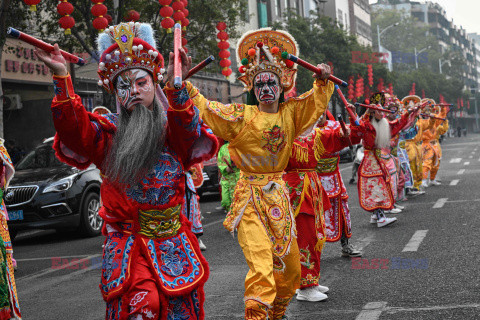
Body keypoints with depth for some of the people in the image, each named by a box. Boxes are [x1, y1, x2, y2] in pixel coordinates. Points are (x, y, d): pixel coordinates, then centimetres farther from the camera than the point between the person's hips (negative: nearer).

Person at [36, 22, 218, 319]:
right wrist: (62, 78, -23)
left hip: (172, 239, 1)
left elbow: (189, 130, -17)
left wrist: (175, 87, -35)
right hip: (126, 244, -1)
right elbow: (75, 126, -10)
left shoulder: (172, 127, 6)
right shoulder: (108, 131, 8)